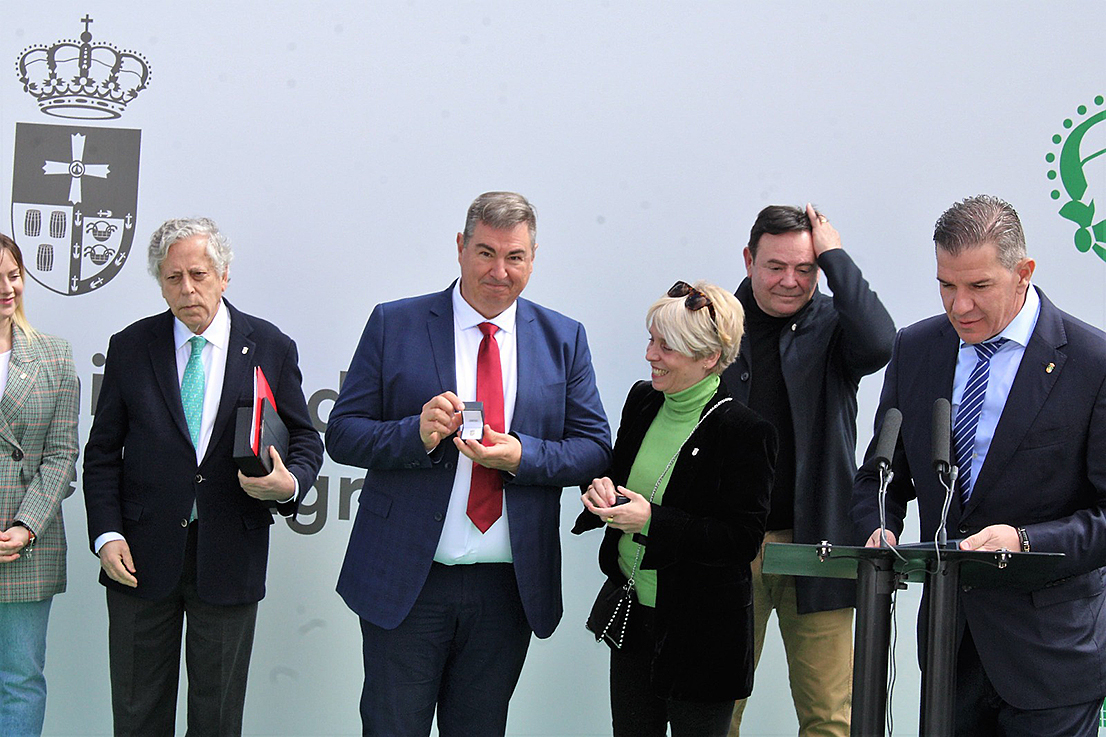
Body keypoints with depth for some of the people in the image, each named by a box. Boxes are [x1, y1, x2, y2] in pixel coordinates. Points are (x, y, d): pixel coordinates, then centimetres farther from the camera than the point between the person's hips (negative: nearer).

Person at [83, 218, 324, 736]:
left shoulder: (271, 349, 1)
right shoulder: (129, 348, 3)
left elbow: (305, 440, 7)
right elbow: (102, 453, 5)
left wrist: (289, 484, -15)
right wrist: (107, 534, -6)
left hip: (229, 560, -1)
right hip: (142, 557, 1)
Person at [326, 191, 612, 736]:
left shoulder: (563, 339, 6)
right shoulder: (393, 325, 0)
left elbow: (595, 449, 3)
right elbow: (342, 434, -1)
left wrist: (522, 455, -16)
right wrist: (417, 434, -20)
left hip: (510, 587, 2)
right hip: (406, 583, -2)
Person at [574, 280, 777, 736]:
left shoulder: (744, 432, -17)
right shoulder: (642, 401, 4)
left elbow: (744, 539, -18)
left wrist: (652, 521, -24)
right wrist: (602, 490, -6)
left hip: (703, 634, -6)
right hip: (633, 616, 6)